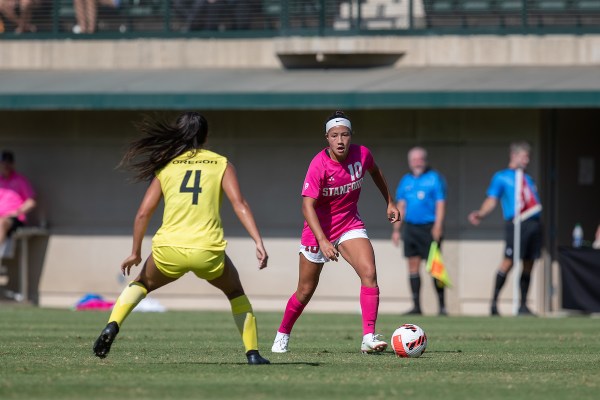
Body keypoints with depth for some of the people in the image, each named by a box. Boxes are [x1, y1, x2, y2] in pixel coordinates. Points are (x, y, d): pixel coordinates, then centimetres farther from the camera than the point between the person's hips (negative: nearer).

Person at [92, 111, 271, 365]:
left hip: (169, 249, 1)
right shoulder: (221, 164, 9)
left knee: (142, 284, 30)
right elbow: (239, 204, -4)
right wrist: (259, 242, -9)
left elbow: (143, 213, 9)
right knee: (235, 292, 28)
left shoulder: (166, 166, 13)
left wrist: (135, 253, 18)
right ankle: (252, 353, 17)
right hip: (208, 252, -1)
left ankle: (112, 325, 5)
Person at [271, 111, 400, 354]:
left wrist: (389, 202, 20)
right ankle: (282, 336, 32)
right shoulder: (319, 165, -25)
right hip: (319, 229, -3)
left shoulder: (362, 154, -12)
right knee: (305, 292, 8)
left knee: (369, 274, -20)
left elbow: (374, 171, 14)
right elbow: (307, 206, -31)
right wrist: (322, 241, -42)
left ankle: (369, 338, -22)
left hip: (350, 225, 3)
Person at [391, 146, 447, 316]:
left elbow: (440, 204, -7)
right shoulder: (406, 180, 14)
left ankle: (442, 306, -1)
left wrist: (437, 227, -16)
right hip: (410, 228, 5)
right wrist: (396, 229, 12)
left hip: (429, 228, -5)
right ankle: (416, 306, 7)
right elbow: (401, 206, 17)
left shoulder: (434, 178, -2)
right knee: (413, 265, 3)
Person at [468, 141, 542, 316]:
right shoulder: (501, 177, 7)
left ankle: (523, 305, 11)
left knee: (528, 265, 5)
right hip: (516, 223, -6)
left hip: (534, 223, 6)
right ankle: (494, 301, -8)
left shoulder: (528, 179, 24)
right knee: (508, 262, -14)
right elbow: (491, 201, -1)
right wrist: (480, 214, -17)